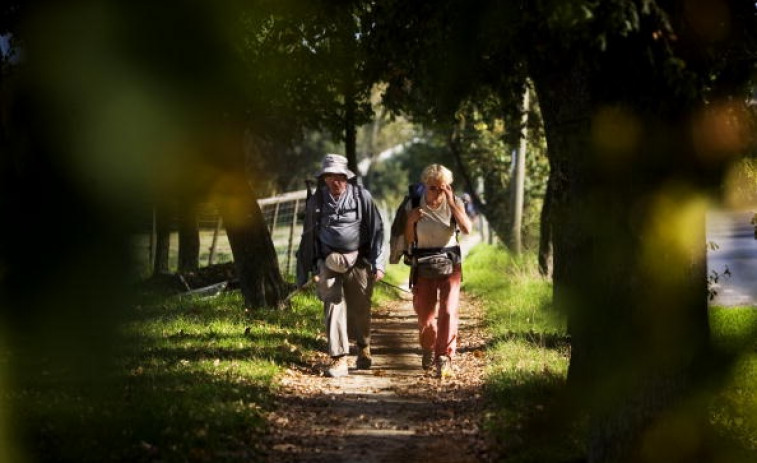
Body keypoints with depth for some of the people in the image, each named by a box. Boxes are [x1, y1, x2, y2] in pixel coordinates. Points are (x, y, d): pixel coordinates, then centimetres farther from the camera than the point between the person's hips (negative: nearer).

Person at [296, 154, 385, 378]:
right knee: (334, 308, -6)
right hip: (329, 264, 1)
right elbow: (308, 237, 12)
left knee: (360, 309, 7)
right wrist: (307, 271, 13)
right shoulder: (316, 201, 4)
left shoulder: (361, 196, -2)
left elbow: (376, 230, 0)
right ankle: (338, 359, -7)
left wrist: (378, 264, -5)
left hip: (358, 262, -1)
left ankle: (364, 349, 32)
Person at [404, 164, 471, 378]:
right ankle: (428, 349, 33)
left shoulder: (455, 203, -3)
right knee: (424, 312, 7)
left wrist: (451, 203, -23)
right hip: (423, 265, 1)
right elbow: (408, 239, 2)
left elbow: (467, 229, -19)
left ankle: (445, 357, -11)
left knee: (448, 310, -14)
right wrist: (411, 220, -18)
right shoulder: (414, 205, -3)